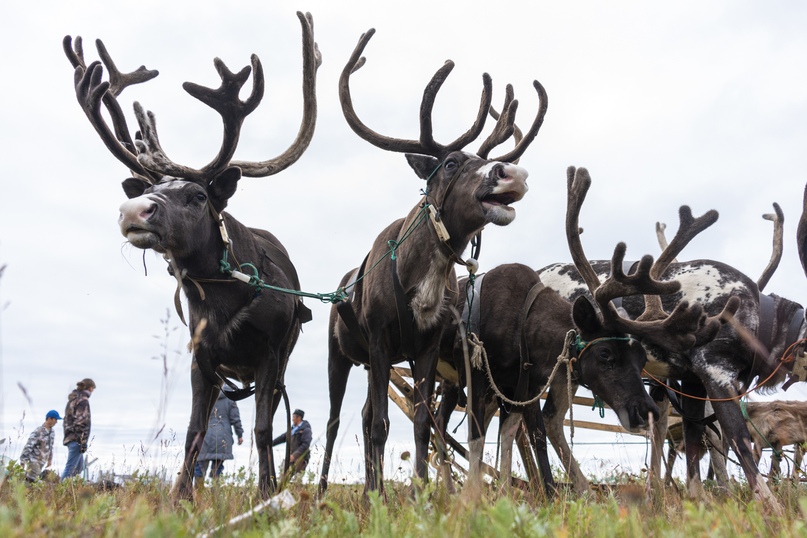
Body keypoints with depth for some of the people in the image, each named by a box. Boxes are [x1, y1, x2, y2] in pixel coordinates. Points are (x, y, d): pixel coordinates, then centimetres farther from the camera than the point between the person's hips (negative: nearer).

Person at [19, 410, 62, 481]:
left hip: (42, 461, 7)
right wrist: (22, 461, -17)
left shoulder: (52, 432, 6)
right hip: (33, 459, -6)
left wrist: (50, 459, 20)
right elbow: (28, 446, -16)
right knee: (32, 478, -15)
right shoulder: (38, 432, -17)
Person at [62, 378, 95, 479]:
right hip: (77, 439, -10)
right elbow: (81, 422, -19)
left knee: (79, 467, 16)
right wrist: (84, 442, -18)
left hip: (69, 436, 10)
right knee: (70, 467, -7)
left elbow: (66, 420, 19)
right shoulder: (83, 400, -13)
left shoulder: (73, 399, 15)